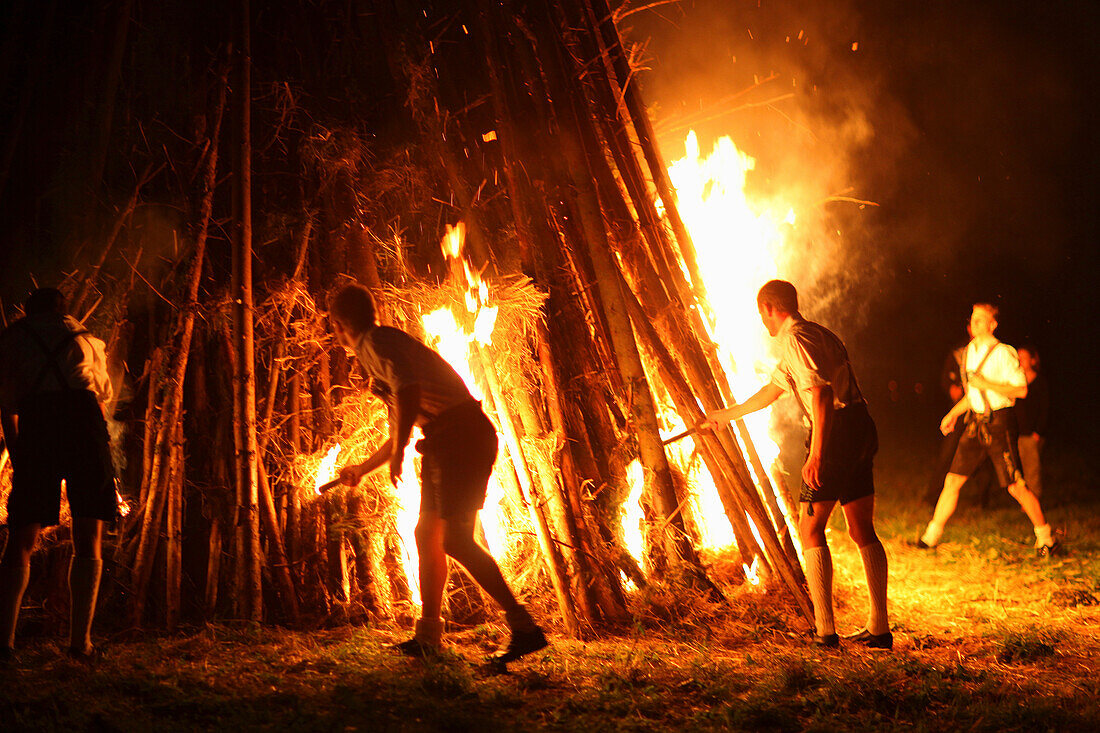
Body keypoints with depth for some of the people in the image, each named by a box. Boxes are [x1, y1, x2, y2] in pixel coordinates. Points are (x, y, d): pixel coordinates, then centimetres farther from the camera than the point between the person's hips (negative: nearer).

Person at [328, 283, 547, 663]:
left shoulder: (377, 342, -4)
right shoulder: (378, 350, 28)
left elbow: (409, 390, -23)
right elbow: (399, 431, 37)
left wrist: (398, 452, -21)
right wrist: (361, 469, 50)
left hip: (461, 435, -10)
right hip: (446, 442, 10)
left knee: (455, 539, -16)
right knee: (428, 534, 13)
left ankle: (524, 628, -18)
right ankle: (428, 636, 20)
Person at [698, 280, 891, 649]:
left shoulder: (796, 340, -8)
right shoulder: (817, 334, 25)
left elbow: (821, 393, -22)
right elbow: (770, 392, 34)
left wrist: (817, 453, -25)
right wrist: (723, 415, 43)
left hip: (836, 430, -9)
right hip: (861, 429, 9)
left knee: (810, 529, -2)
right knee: (862, 530, 11)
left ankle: (825, 630, -6)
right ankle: (879, 627, 13)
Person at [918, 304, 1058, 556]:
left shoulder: (1003, 353, -11)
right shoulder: (970, 350, 13)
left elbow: (1021, 389, -14)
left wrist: (987, 384, -19)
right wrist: (954, 413, 18)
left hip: (999, 422, -7)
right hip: (976, 422, 7)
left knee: (1015, 487, -5)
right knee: (952, 480, 4)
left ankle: (1046, 538, 11)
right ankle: (930, 538, 11)